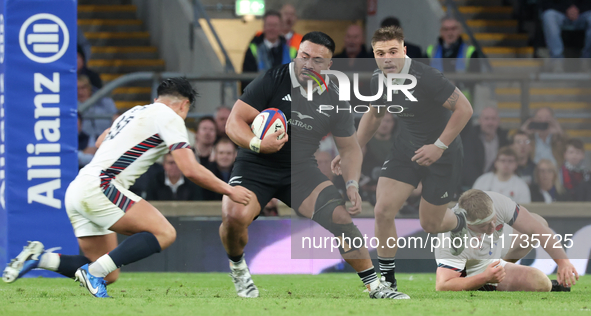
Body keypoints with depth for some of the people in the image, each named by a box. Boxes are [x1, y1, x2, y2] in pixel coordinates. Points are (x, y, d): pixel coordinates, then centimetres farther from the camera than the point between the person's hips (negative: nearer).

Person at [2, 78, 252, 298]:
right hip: (98, 187, -9)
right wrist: (229, 190, 3)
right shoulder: (170, 117, -1)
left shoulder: (135, 112, 24)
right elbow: (191, 170, -8)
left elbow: (101, 141, 41)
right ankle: (94, 271, -23)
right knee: (164, 233, -16)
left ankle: (39, 258, 0)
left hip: (75, 191, 9)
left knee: (108, 275, 10)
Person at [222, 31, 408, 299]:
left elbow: (349, 147, 12)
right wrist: (257, 144, -32)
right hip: (256, 166, -3)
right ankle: (237, 266, 2)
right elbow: (234, 122, -13)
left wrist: (352, 184, -5)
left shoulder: (334, 101, 0)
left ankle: (375, 287, -3)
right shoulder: (272, 81, -12)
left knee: (339, 216, -17)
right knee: (234, 216, -31)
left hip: (300, 169, 3)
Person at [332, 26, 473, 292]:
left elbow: (464, 109, -24)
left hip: (441, 153, -5)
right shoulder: (378, 80, -7)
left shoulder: (425, 77, -29)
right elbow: (373, 115, 13)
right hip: (406, 148, 5)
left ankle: (459, 223, 46)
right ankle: (387, 278, 6)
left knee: (430, 224, 8)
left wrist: (439, 146, -26)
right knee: (383, 211, -10)